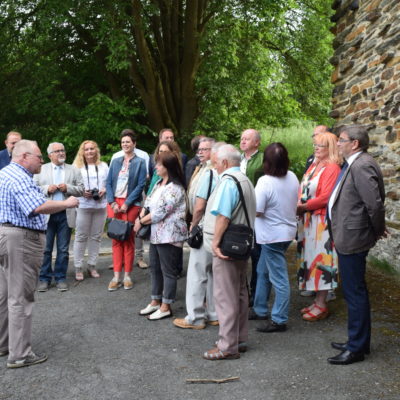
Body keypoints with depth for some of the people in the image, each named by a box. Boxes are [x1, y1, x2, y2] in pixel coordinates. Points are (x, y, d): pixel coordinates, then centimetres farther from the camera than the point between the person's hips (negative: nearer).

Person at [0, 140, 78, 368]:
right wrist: (66, 204, -19)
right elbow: (38, 207, -31)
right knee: (21, 298, -4)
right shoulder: (19, 178, -18)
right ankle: (20, 355, 2)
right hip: (21, 239, -11)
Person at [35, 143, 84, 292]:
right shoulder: (41, 169, 8)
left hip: (66, 214, 1)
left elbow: (81, 190, 5)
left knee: (63, 249, 5)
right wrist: (47, 189, -12)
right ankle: (44, 278, 13)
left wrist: (67, 188, -12)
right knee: (45, 249, 4)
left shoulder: (74, 170, 10)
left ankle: (60, 278, 14)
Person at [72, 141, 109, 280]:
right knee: (81, 237, 0)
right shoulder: (77, 166, 5)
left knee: (96, 236, 7)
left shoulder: (103, 166, 13)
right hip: (83, 206, -3)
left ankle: (92, 266, 17)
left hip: (101, 205, 3)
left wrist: (104, 190, -6)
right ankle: (78, 268, 7)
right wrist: (81, 192, -13)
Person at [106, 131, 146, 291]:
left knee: (128, 240, 1)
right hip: (114, 203, 3)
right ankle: (116, 276, 6)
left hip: (130, 204, -3)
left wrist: (127, 203, -12)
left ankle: (127, 276, 8)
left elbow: (141, 185, -6)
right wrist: (113, 203, -5)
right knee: (116, 239, 3)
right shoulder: (115, 162, 13)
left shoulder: (140, 162, 2)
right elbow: (108, 183, 9)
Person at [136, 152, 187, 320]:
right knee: (155, 268, 17)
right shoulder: (159, 184, 13)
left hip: (169, 235, -10)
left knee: (168, 271, 1)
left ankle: (165, 307, 11)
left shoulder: (175, 188, -18)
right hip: (156, 234, 10)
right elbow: (148, 203, 14)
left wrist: (141, 221, -8)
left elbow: (159, 212, -21)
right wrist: (140, 218, -4)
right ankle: (155, 302, 29)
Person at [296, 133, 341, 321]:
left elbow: (325, 197, -19)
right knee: (311, 258, 12)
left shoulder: (332, 168, -12)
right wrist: (298, 206, -1)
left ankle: (321, 305, 8)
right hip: (308, 219, 8)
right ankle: (317, 301, 23)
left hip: (321, 221, -8)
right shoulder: (314, 165, 14)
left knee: (320, 259, -2)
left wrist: (303, 206, -13)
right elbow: (304, 190, 16)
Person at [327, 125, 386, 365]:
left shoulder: (361, 166, -20)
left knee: (355, 293, 0)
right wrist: (377, 230, 16)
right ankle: (357, 342, 32)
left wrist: (378, 231, -10)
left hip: (352, 240, -10)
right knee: (354, 292, 19)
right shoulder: (354, 165, 11)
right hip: (348, 239, 10)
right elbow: (374, 203, 15)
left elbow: (375, 203, -24)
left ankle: (357, 348, 13)